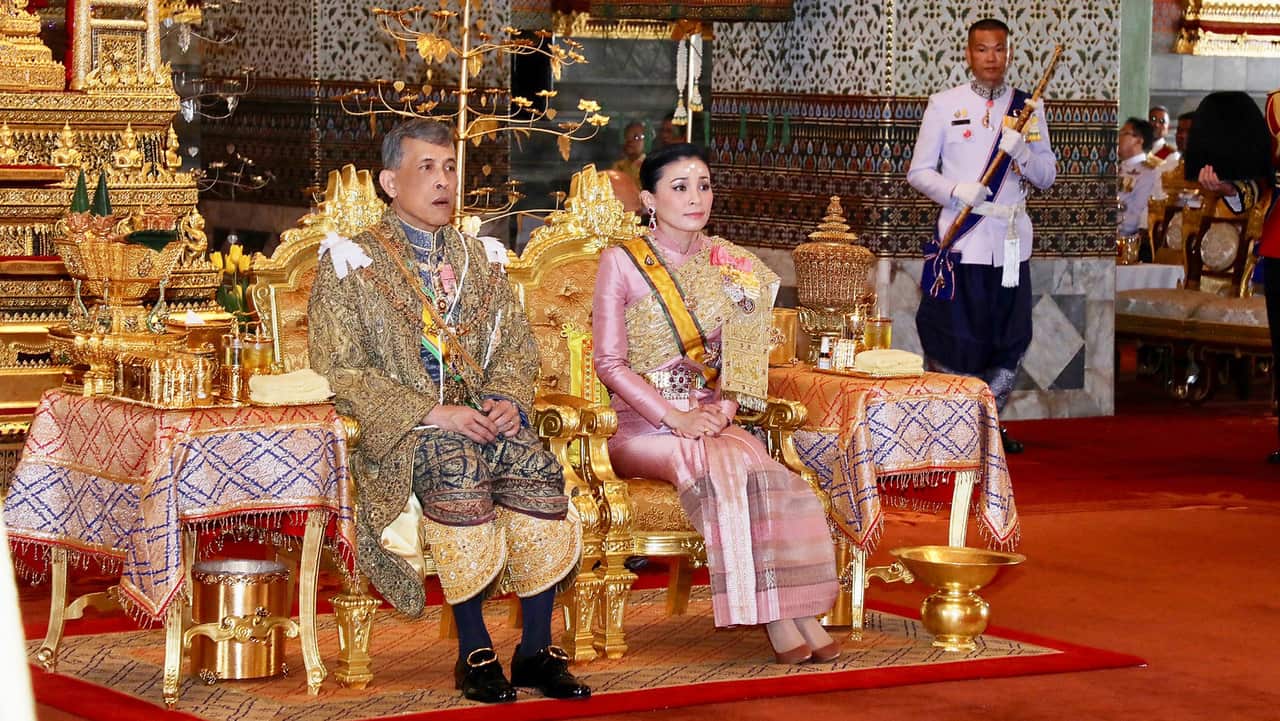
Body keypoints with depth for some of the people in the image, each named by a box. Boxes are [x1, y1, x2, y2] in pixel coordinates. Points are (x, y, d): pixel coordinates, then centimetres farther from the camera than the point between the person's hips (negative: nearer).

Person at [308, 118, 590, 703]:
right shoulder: (352, 262, 4)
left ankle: (536, 649, -19)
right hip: (399, 430, -4)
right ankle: (474, 651, -28)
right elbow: (340, 372, -6)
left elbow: (516, 347, 21)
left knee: (538, 469, -28)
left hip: (481, 418, 4)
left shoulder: (477, 258, 21)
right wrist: (432, 414, -16)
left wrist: (507, 400, -4)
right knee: (458, 467, -37)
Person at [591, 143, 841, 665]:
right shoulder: (621, 263, -1)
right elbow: (610, 363, -5)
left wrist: (721, 410, -8)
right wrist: (673, 416, -16)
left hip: (708, 421, 4)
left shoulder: (728, 264, 12)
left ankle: (798, 610, -32)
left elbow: (738, 357, 13)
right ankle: (774, 617, -31)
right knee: (724, 466, -32)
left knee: (767, 473, -28)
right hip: (640, 425, -4)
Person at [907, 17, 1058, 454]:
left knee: (1010, 341, 6)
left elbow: (1047, 177, 9)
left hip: (1011, 240, 3)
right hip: (961, 241, -3)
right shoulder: (944, 106, 4)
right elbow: (919, 173, 3)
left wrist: (1021, 151, -11)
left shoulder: (1027, 108, 10)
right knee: (952, 339, -4)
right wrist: (958, 191, -14)